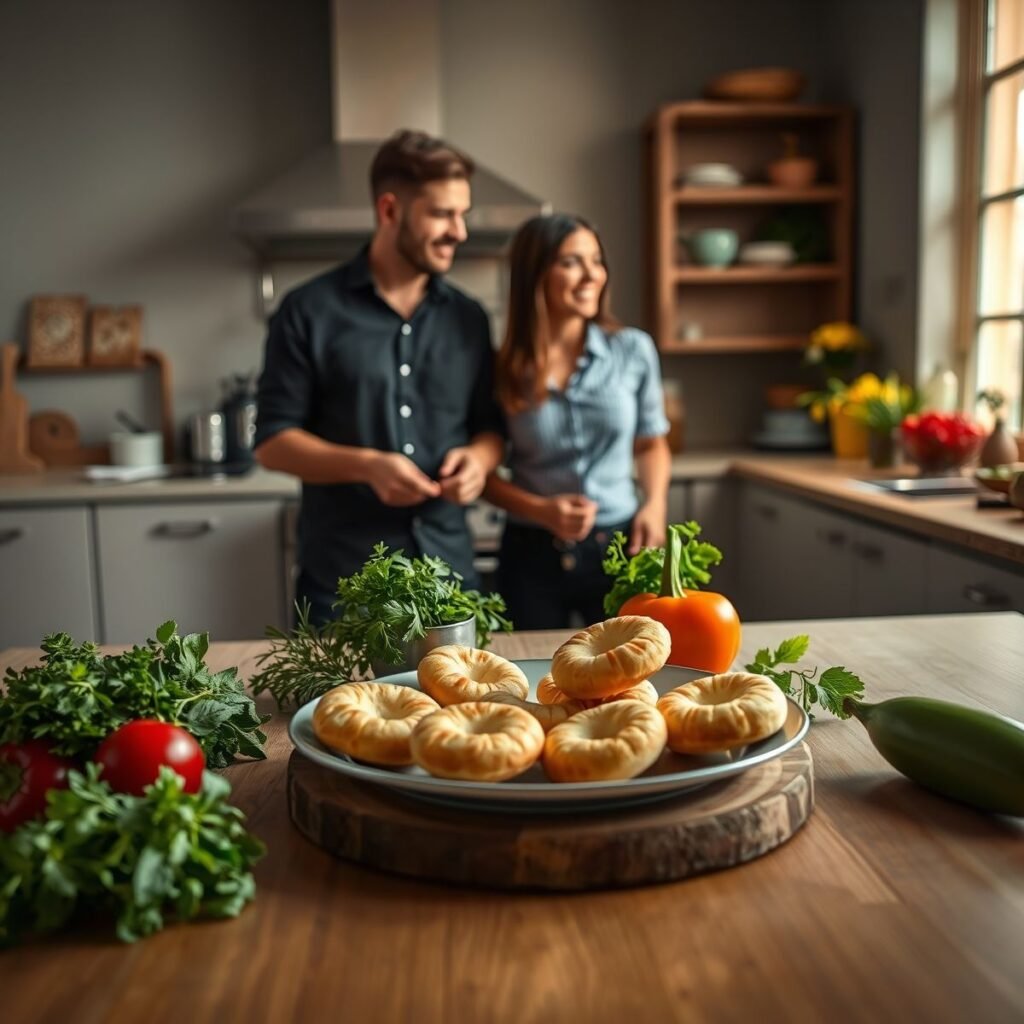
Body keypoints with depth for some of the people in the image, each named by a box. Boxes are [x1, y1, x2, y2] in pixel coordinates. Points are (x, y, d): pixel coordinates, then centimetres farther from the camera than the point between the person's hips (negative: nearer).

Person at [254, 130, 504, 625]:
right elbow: (272, 441, -4)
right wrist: (365, 465, -19)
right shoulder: (310, 311, -3)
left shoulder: (469, 318, 8)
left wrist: (479, 458, -9)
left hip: (450, 571, 3)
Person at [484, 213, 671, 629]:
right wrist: (540, 510, -14)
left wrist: (655, 504, -6)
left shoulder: (633, 350, -3)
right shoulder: (503, 369, -7)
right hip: (533, 554, 0)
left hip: (618, 547, 1)